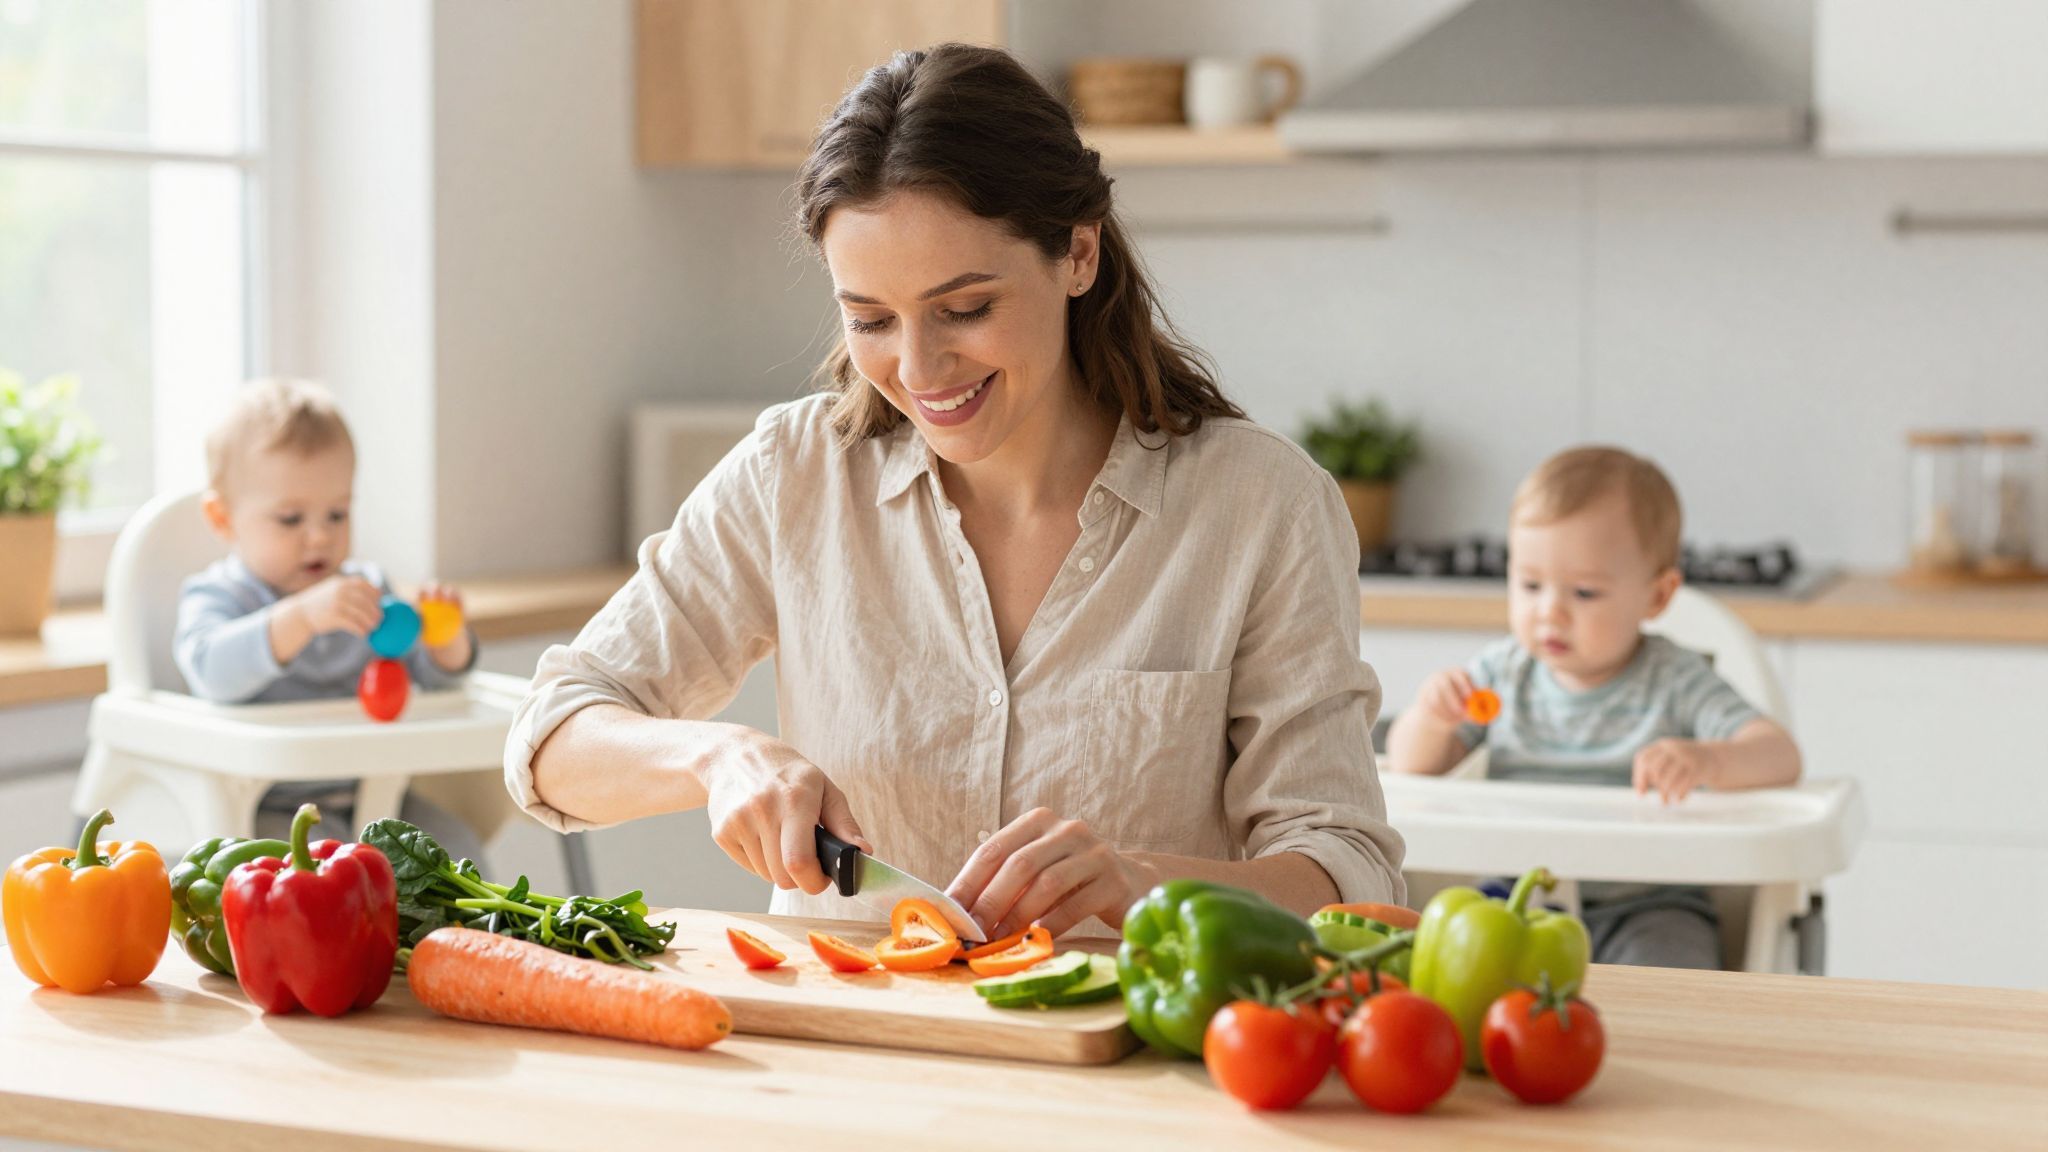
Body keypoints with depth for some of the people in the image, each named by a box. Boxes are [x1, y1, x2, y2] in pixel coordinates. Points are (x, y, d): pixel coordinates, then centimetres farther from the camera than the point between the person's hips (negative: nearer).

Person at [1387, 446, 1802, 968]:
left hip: (1645, 909, -2)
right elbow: (1412, 764, 7)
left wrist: (1707, 761, -39)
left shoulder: (1675, 683, -4)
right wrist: (1430, 720, -18)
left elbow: (1780, 757, -15)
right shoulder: (1503, 671, 5)